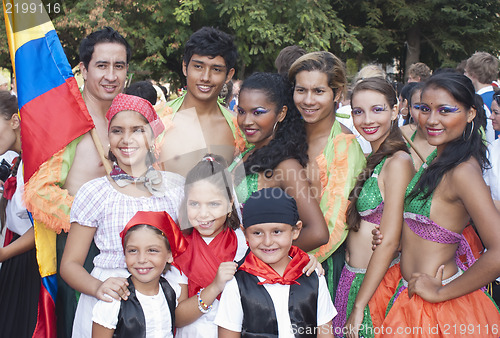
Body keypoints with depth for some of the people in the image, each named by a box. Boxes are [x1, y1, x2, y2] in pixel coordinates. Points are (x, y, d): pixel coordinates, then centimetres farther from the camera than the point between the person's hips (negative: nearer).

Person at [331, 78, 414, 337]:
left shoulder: (398, 162, -18)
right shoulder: (371, 159, 8)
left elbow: (389, 241, -20)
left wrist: (358, 308, -17)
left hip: (376, 283, -8)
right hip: (353, 276, 8)